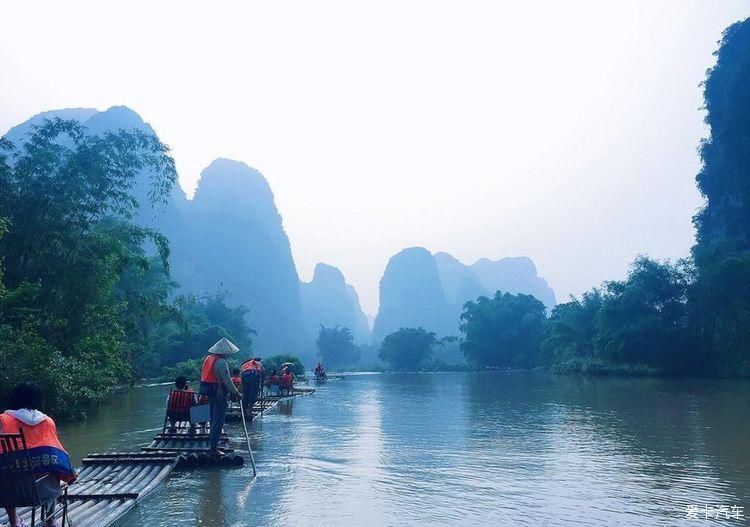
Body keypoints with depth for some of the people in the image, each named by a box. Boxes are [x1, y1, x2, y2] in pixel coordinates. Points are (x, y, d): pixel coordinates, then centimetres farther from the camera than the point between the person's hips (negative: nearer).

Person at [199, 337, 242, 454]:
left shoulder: (208, 358, 12)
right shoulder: (221, 362, -17)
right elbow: (227, 380, -18)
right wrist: (236, 393, -9)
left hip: (209, 392, 9)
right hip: (219, 393, -9)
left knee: (214, 418, 19)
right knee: (218, 421, -4)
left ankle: (212, 443, 27)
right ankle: (213, 447, -4)